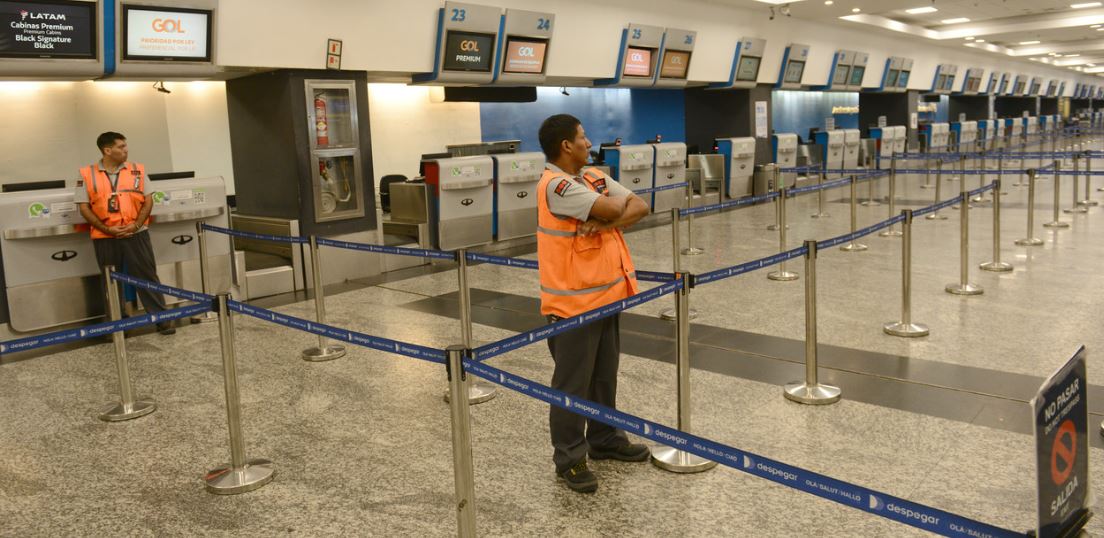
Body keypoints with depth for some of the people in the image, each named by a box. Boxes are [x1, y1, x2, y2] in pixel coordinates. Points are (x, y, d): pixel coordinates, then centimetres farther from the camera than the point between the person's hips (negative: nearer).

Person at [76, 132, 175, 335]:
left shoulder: (137, 170, 3)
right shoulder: (87, 175, -1)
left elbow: (148, 201, 3)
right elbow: (84, 207, -2)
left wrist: (136, 225, -11)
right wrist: (107, 229, -11)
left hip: (136, 234, 0)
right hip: (105, 238, 0)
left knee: (147, 276, 1)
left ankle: (162, 320, 6)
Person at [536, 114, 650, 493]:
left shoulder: (594, 177, 8)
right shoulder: (555, 185, -19)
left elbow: (639, 207, 1)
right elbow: (611, 209, -25)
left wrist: (606, 222, -17)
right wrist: (613, 209, -1)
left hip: (607, 295, 8)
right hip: (572, 303, -8)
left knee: (605, 375, 20)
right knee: (573, 383, 3)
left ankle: (605, 440, 35)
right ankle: (569, 458, 15)